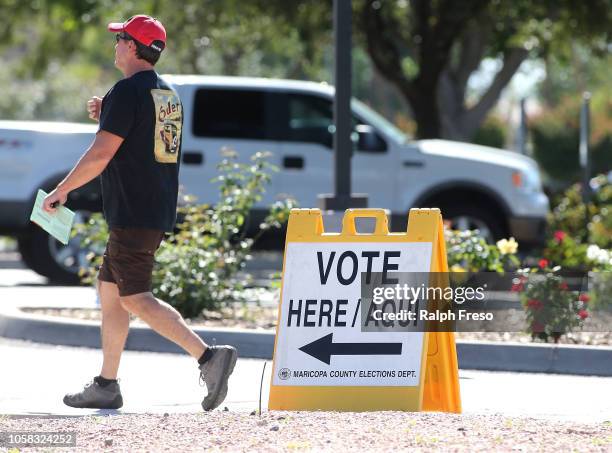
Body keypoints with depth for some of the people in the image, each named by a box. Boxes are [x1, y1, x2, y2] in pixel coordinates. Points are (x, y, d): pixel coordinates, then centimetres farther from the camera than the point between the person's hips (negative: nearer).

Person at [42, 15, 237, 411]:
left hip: (132, 214, -10)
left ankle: (208, 356, -24)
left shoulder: (127, 92, -14)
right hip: (159, 213, 10)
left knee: (136, 300, -11)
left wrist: (62, 190, -8)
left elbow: (101, 155, -18)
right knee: (109, 290, 15)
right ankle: (106, 386, 16)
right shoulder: (168, 95, 15)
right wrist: (106, 118, 18)